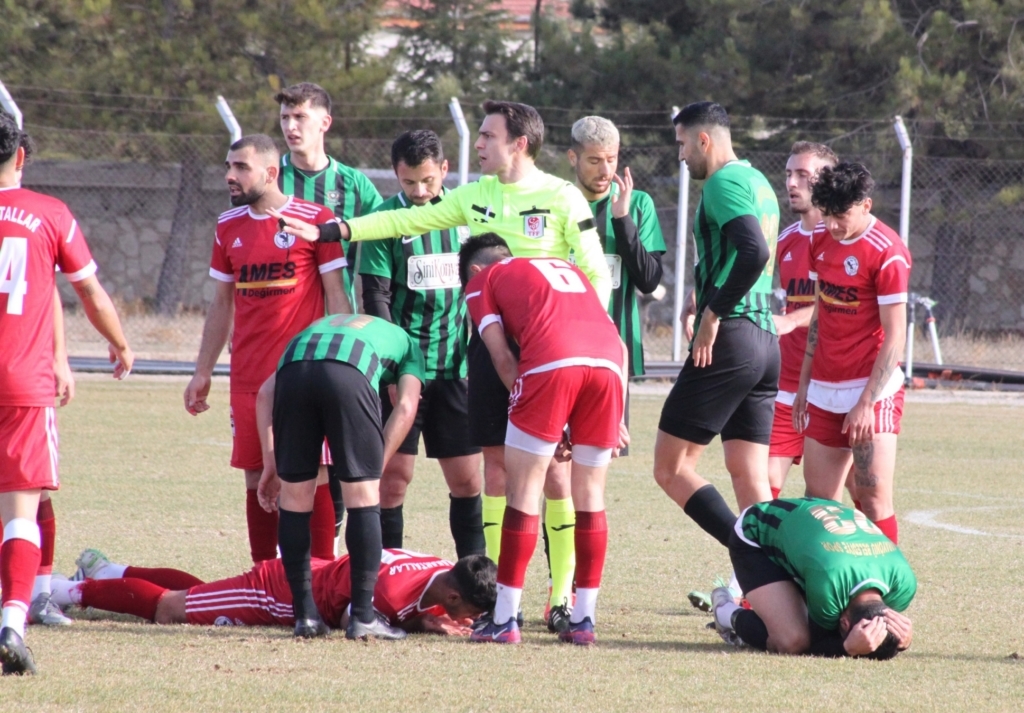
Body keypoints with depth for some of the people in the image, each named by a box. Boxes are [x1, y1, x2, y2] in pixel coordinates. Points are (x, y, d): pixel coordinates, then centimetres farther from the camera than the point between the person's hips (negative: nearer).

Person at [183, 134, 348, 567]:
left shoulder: (315, 220, -4)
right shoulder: (229, 227, 12)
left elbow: (335, 296, -3)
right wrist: (203, 372, 15)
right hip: (248, 380, 5)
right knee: (256, 477, 5)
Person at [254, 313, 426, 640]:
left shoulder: (323, 325, 45)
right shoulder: (407, 344, 37)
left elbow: (266, 392, 31)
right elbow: (405, 408, 16)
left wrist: (271, 464, 27)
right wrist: (375, 471, 15)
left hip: (293, 368, 3)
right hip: (350, 373, -3)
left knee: (295, 496, 14)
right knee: (363, 496, 8)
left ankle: (305, 614, 16)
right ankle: (363, 616, 7)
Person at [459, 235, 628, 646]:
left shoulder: (481, 281, 23)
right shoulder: (567, 270, 37)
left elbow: (503, 358, 11)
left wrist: (547, 423, 14)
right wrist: (617, 419, 25)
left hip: (550, 364, -4)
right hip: (608, 361, 4)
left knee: (524, 491, 5)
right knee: (590, 494, 13)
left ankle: (504, 620, 5)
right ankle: (583, 620, 14)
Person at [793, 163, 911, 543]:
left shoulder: (887, 253, -13)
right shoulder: (823, 243, 9)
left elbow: (894, 337, -14)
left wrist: (866, 402, -18)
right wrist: (805, 383, 16)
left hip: (872, 391, -7)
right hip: (825, 391, 7)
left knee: (873, 498, -10)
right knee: (818, 498, 4)